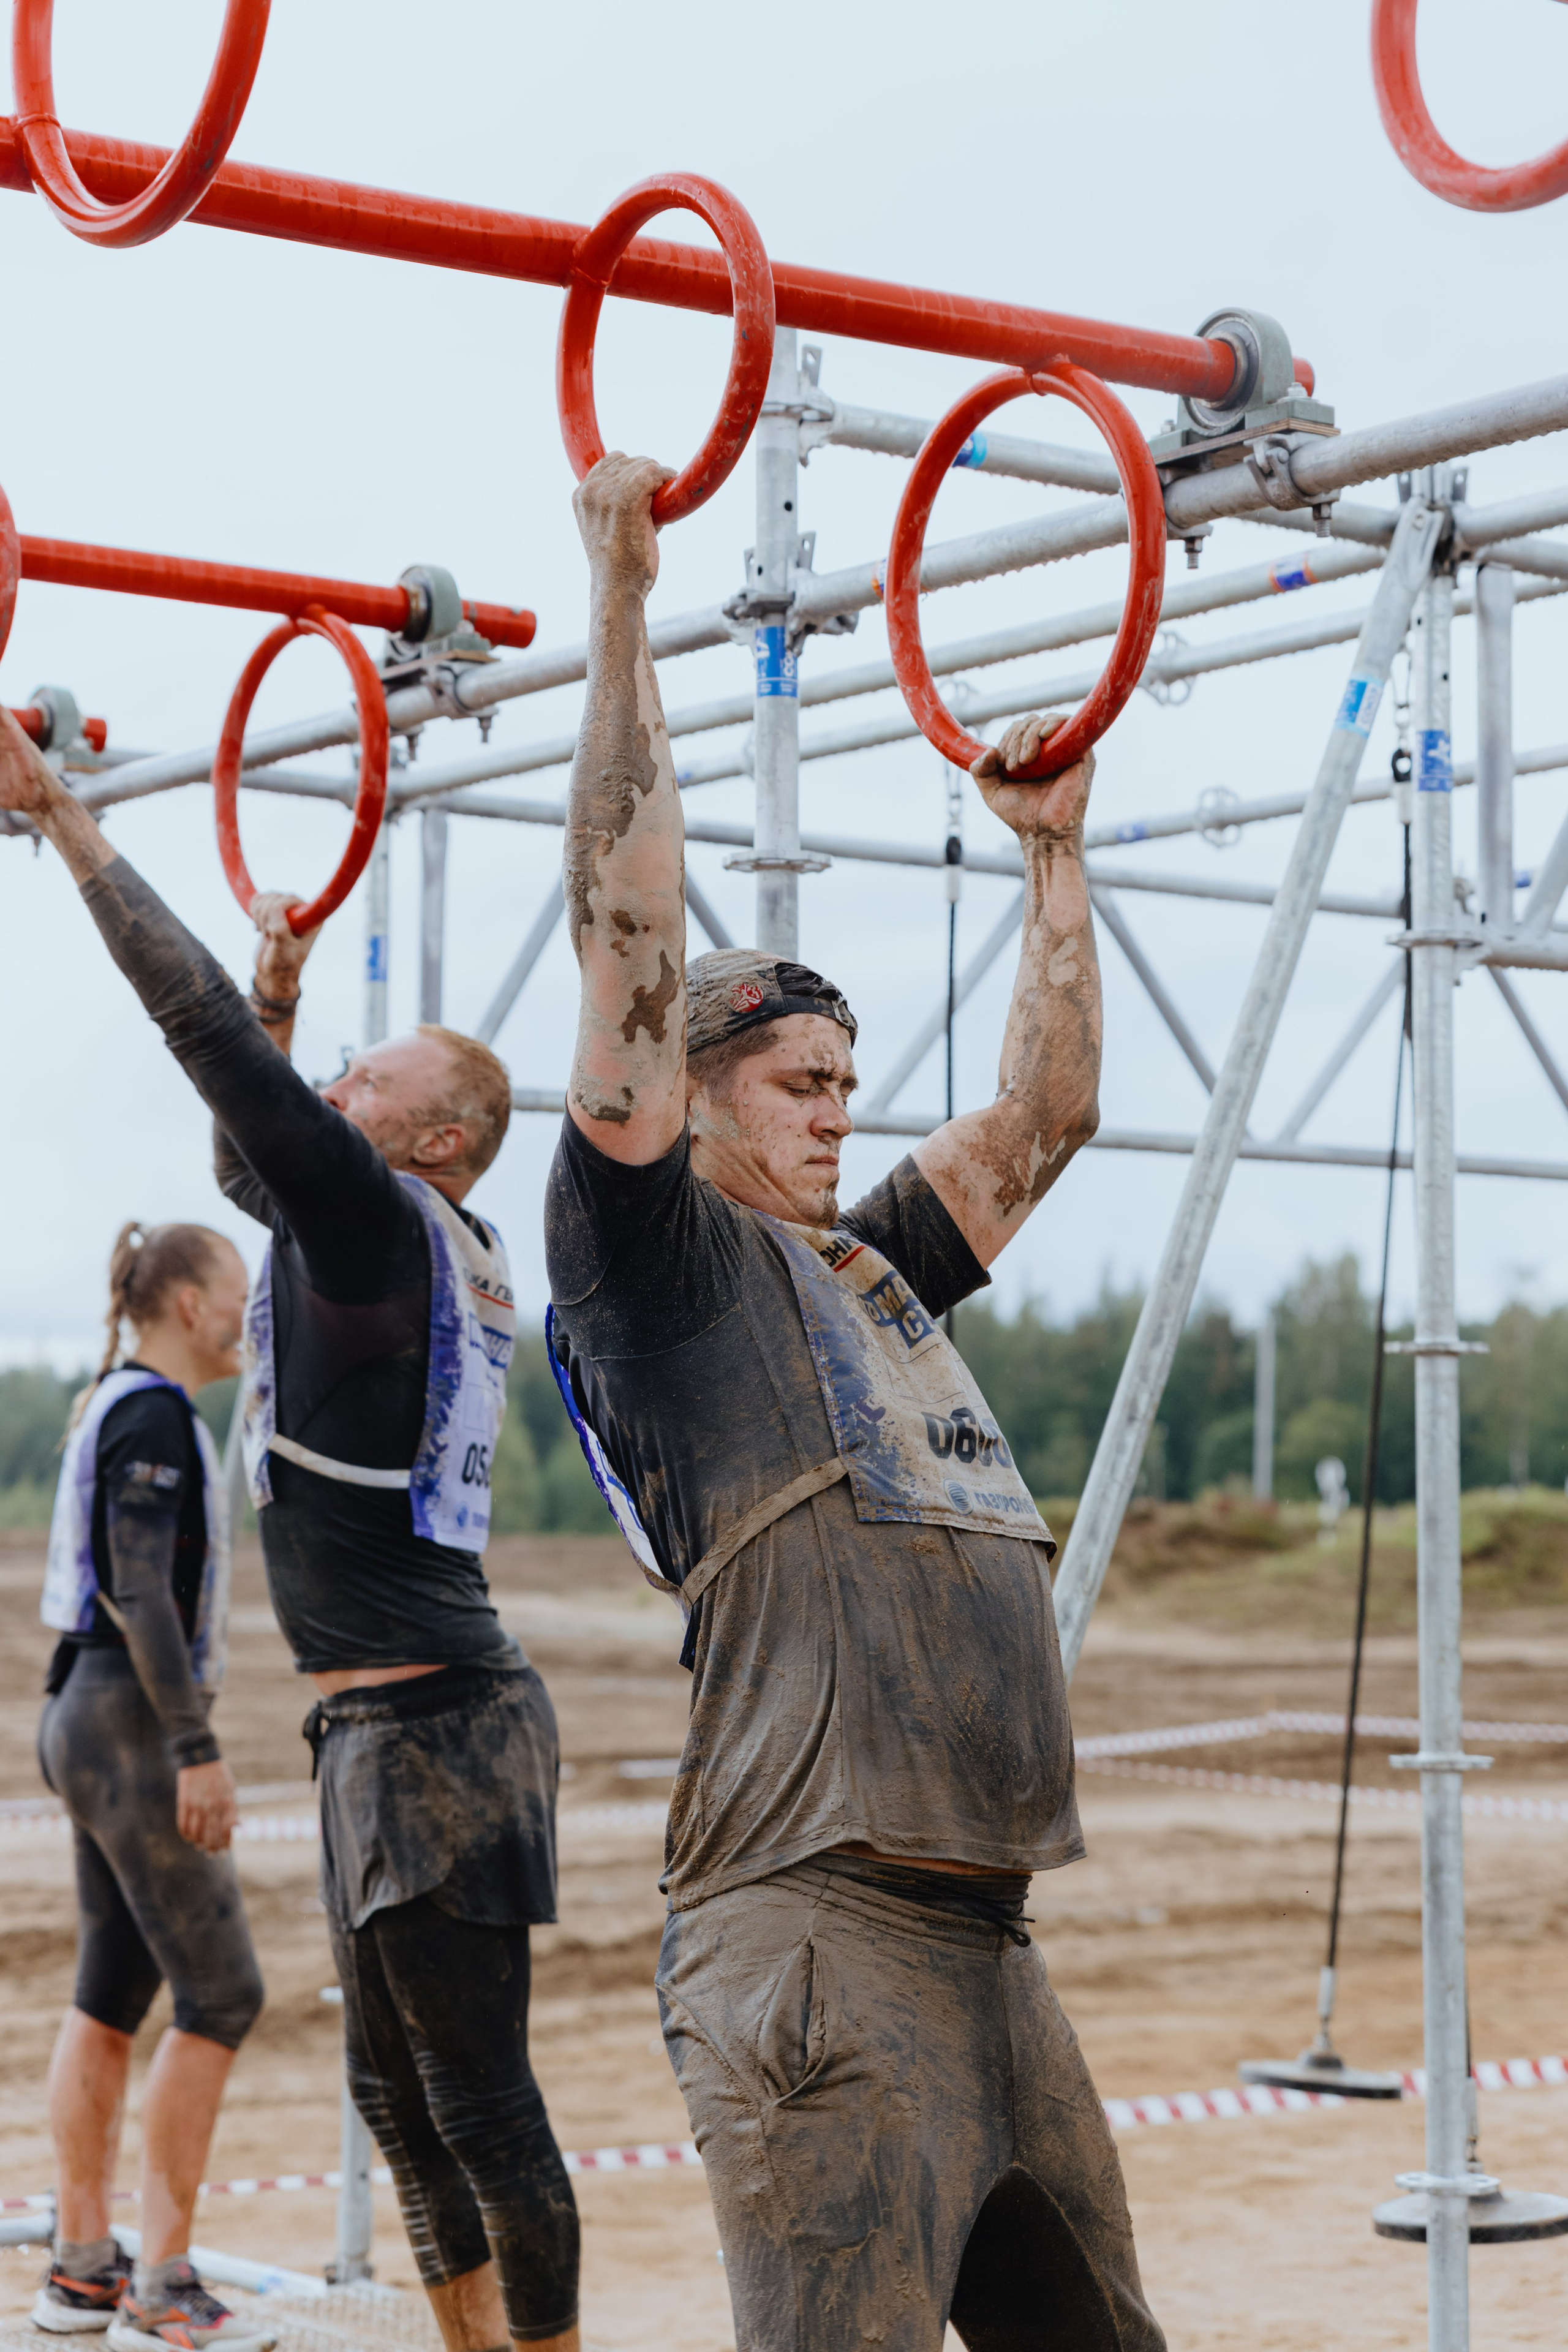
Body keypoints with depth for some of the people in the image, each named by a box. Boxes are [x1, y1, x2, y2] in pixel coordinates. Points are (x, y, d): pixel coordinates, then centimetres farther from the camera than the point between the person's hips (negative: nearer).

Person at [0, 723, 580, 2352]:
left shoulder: (387, 1223, -12)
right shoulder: (430, 1247, 13)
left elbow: (205, 1031, -17)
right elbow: (249, 1154, 31)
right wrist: (283, 989, 22)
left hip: (433, 1727, -10)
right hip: (393, 1724, 10)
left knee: (479, 2095, -4)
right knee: (395, 2084, 18)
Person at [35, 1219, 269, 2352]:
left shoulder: (122, 1409, 16)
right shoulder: (153, 1416, -14)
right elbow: (140, 1592, -21)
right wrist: (198, 1748, -21)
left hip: (95, 1719, 10)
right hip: (129, 1727, -10)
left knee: (112, 1997, 11)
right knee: (222, 1994, -7)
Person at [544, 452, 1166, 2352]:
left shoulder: (874, 1272, 23)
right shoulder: (663, 1262, 1)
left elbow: (1045, 1112, 32)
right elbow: (631, 938, -7)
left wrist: (1051, 846, 35)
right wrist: (620, 605, -6)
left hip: (991, 1948, 9)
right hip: (820, 1943, -9)